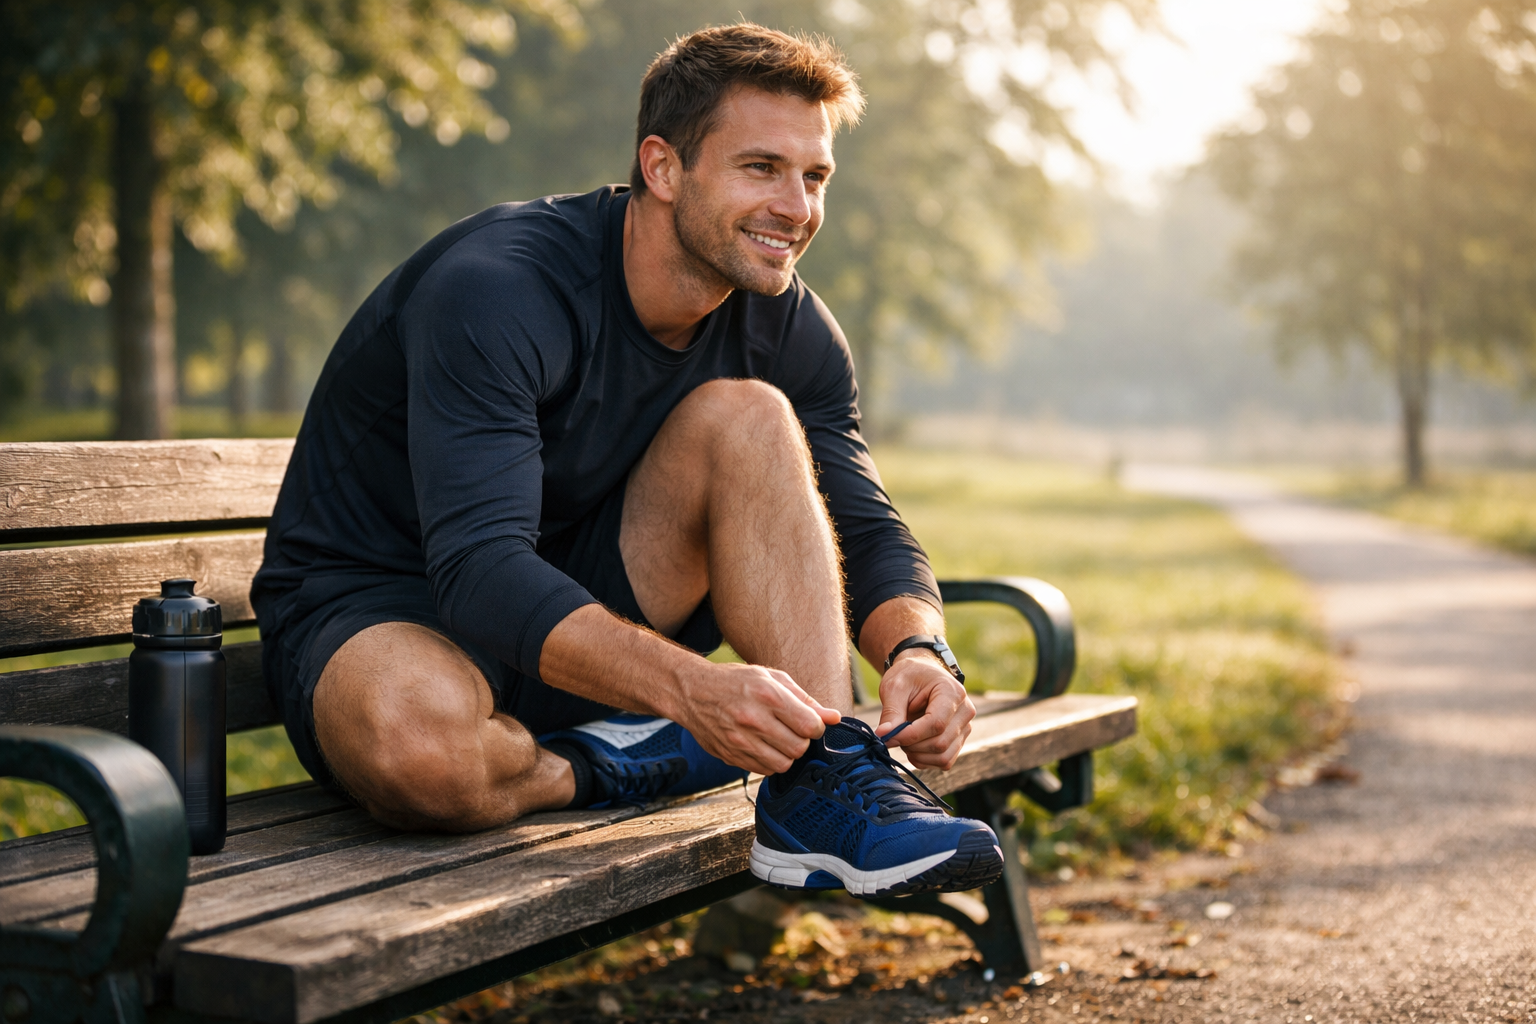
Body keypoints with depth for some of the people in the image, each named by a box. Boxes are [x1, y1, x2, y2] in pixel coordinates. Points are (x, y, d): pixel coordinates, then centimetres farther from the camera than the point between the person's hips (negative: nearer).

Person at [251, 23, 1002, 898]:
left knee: (746, 414, -18)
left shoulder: (786, 326, -5)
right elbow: (480, 570, -35)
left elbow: (868, 530, -4)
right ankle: (602, 770, -9)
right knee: (421, 735, -42)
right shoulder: (494, 288, -26)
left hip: (582, 601, 5)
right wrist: (690, 687, -48)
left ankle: (824, 792, -24)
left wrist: (920, 651, -27)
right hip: (376, 611, -5)